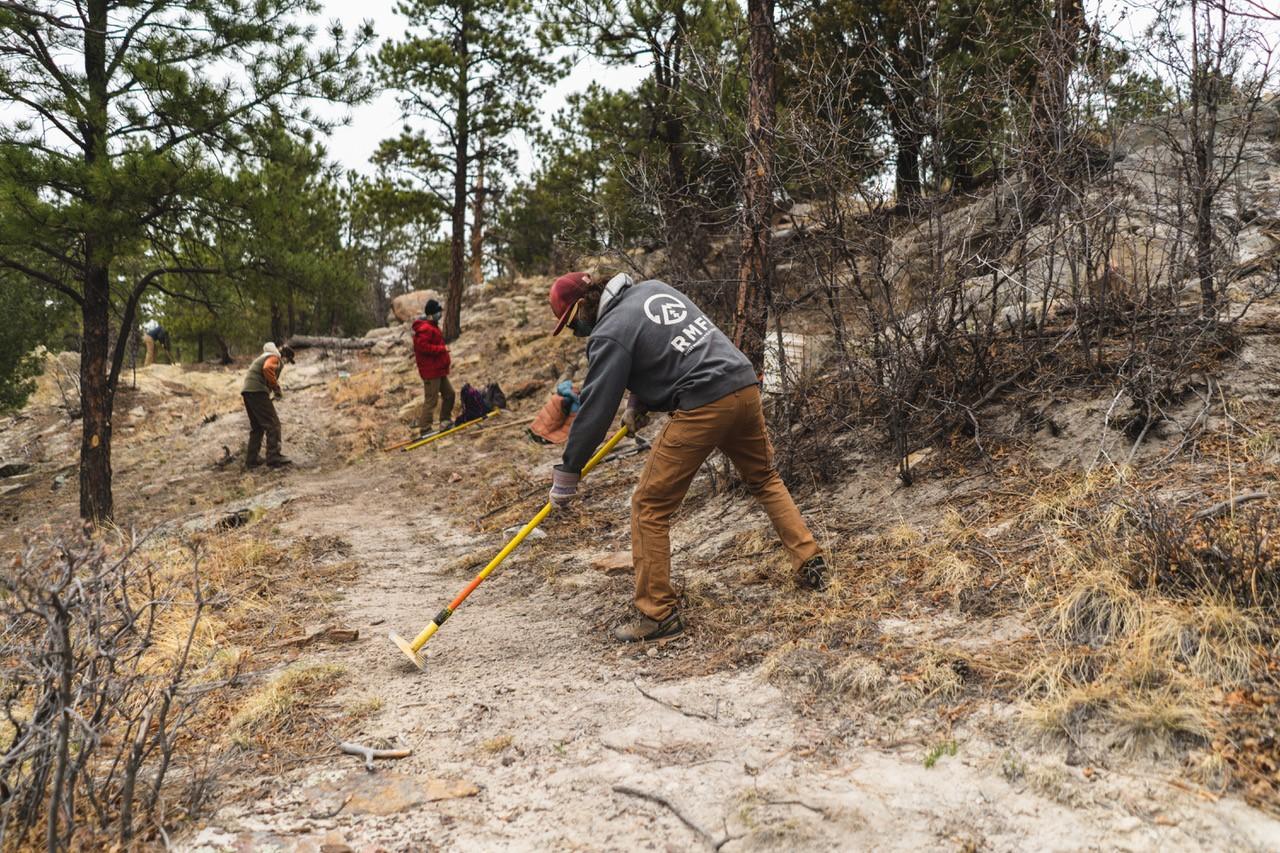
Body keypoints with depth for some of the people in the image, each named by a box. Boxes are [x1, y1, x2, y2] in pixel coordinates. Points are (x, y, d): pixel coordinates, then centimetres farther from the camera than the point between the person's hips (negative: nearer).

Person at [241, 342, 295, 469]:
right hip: (258, 391, -10)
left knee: (257, 427, 16)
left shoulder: (265, 356, 29)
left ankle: (251, 460, 16)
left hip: (247, 391, 10)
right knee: (273, 424, -9)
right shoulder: (275, 358, -2)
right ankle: (274, 458, -16)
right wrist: (276, 387, -15)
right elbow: (267, 368, -25)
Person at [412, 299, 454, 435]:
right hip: (430, 371, -11)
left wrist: (443, 349, 12)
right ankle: (425, 428, -1)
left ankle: (445, 421, 28)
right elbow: (423, 346, -28)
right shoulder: (425, 329, -17)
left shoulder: (432, 327, 17)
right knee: (431, 399, -7)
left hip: (439, 370, 11)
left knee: (449, 393, 17)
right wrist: (442, 349, -21)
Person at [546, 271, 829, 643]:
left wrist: (568, 472, 1)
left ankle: (658, 613, 6)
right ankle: (810, 563, 28)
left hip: (702, 408, -8)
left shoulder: (610, 333, -6)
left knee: (649, 506, 2)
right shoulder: (654, 288, 18)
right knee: (765, 478, 29)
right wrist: (637, 401, 22)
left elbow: (596, 407, -7)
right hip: (745, 386, 9)